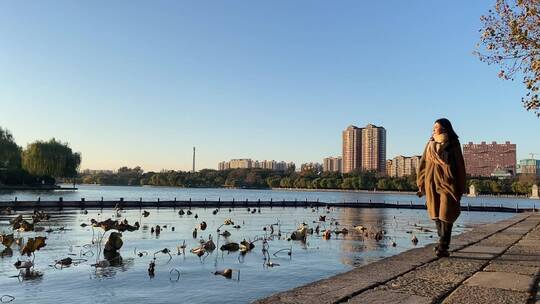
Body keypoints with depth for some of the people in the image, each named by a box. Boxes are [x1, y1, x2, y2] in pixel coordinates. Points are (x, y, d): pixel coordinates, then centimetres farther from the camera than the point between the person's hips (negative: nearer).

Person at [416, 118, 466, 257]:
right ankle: (443, 242, 16)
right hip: (432, 182, 2)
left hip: (447, 182, -2)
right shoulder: (430, 144, 5)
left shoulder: (453, 144, 3)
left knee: (446, 215, 2)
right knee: (436, 214, 6)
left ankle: (443, 247, 7)